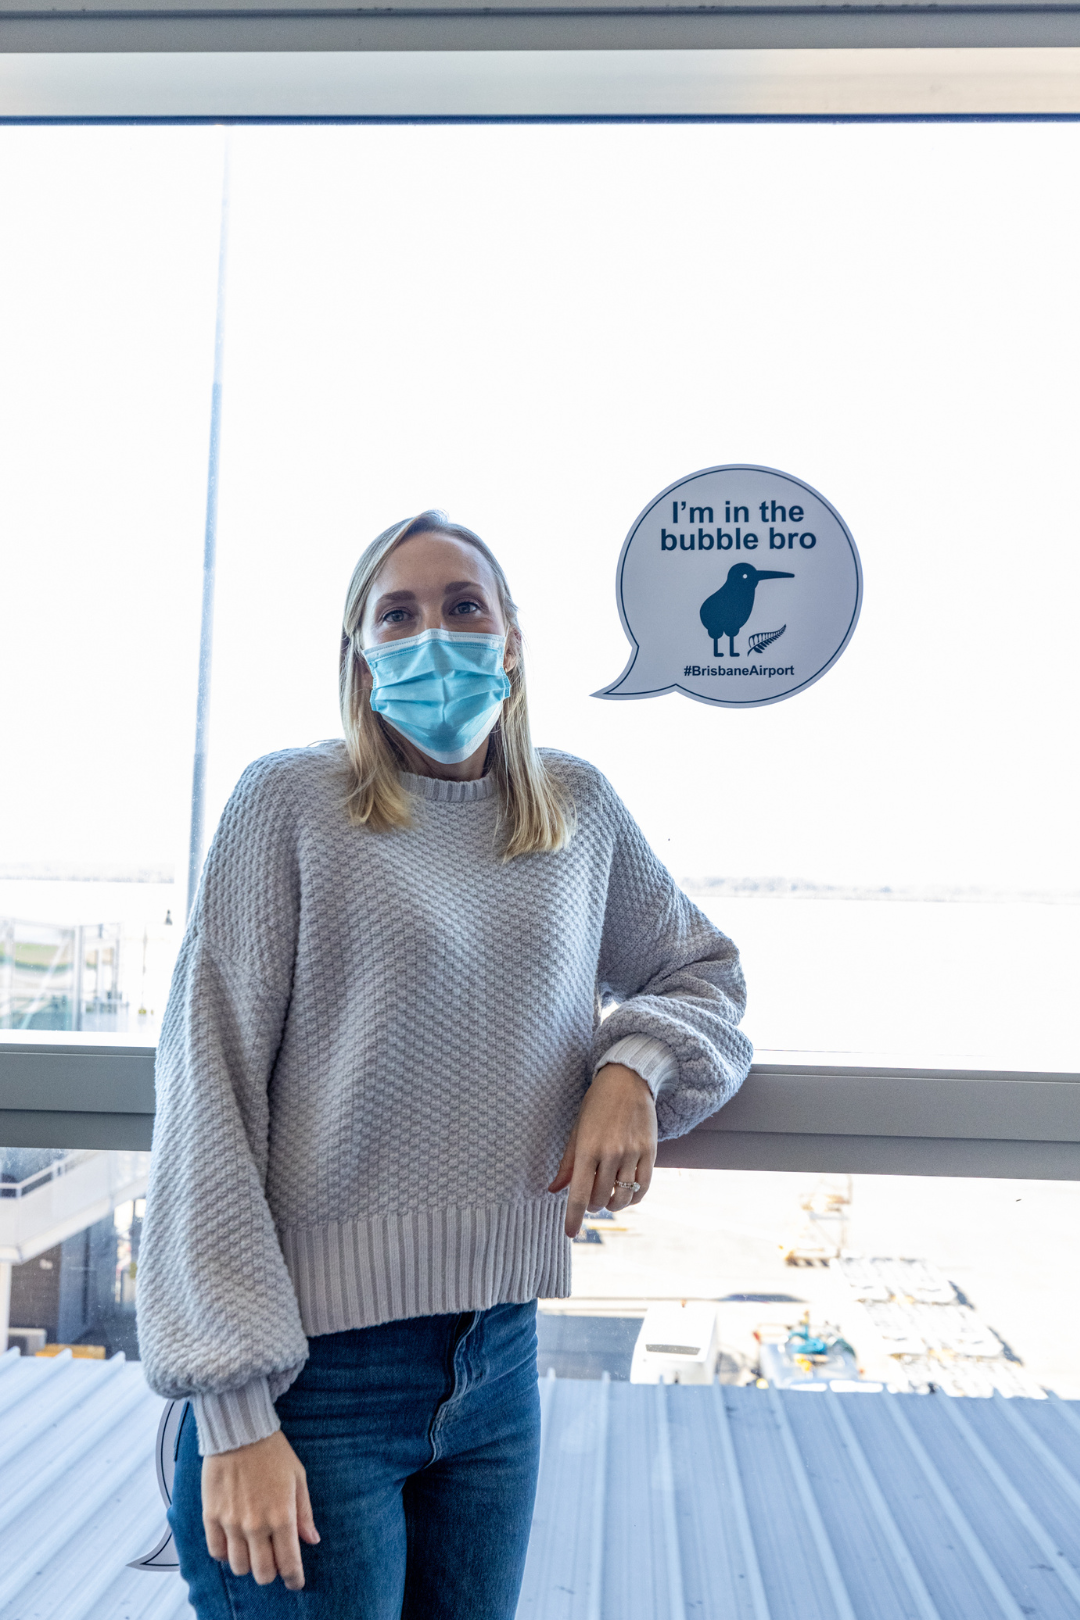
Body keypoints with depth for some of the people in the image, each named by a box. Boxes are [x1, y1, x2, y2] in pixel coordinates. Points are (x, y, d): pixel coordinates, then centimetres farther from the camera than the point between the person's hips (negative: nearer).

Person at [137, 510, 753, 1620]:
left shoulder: (578, 809, 6)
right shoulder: (292, 800, -6)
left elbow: (706, 970, 19)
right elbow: (207, 1084, -9)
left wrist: (636, 1063, -5)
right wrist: (233, 1411, -13)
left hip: (499, 1361, 4)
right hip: (315, 1371, -4)